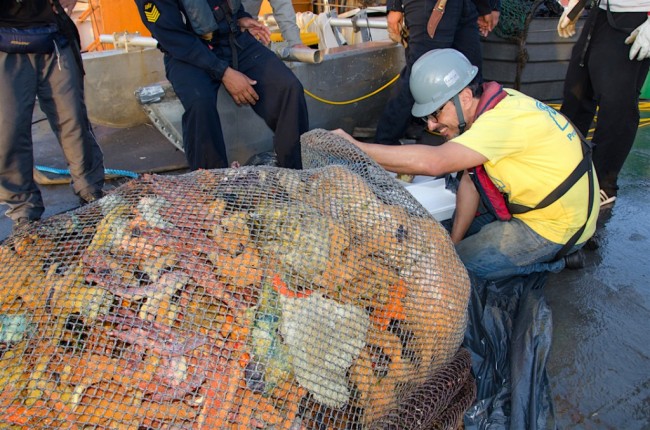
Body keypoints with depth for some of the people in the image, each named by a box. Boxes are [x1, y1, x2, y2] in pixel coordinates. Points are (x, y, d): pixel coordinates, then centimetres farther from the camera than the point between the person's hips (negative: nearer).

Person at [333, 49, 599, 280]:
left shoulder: (505, 120, -30)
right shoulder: (493, 104, 0)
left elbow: (433, 162, -43)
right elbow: (470, 180, 3)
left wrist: (355, 147, -37)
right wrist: (454, 241, 1)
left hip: (558, 226, -9)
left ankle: (555, 259, 4)